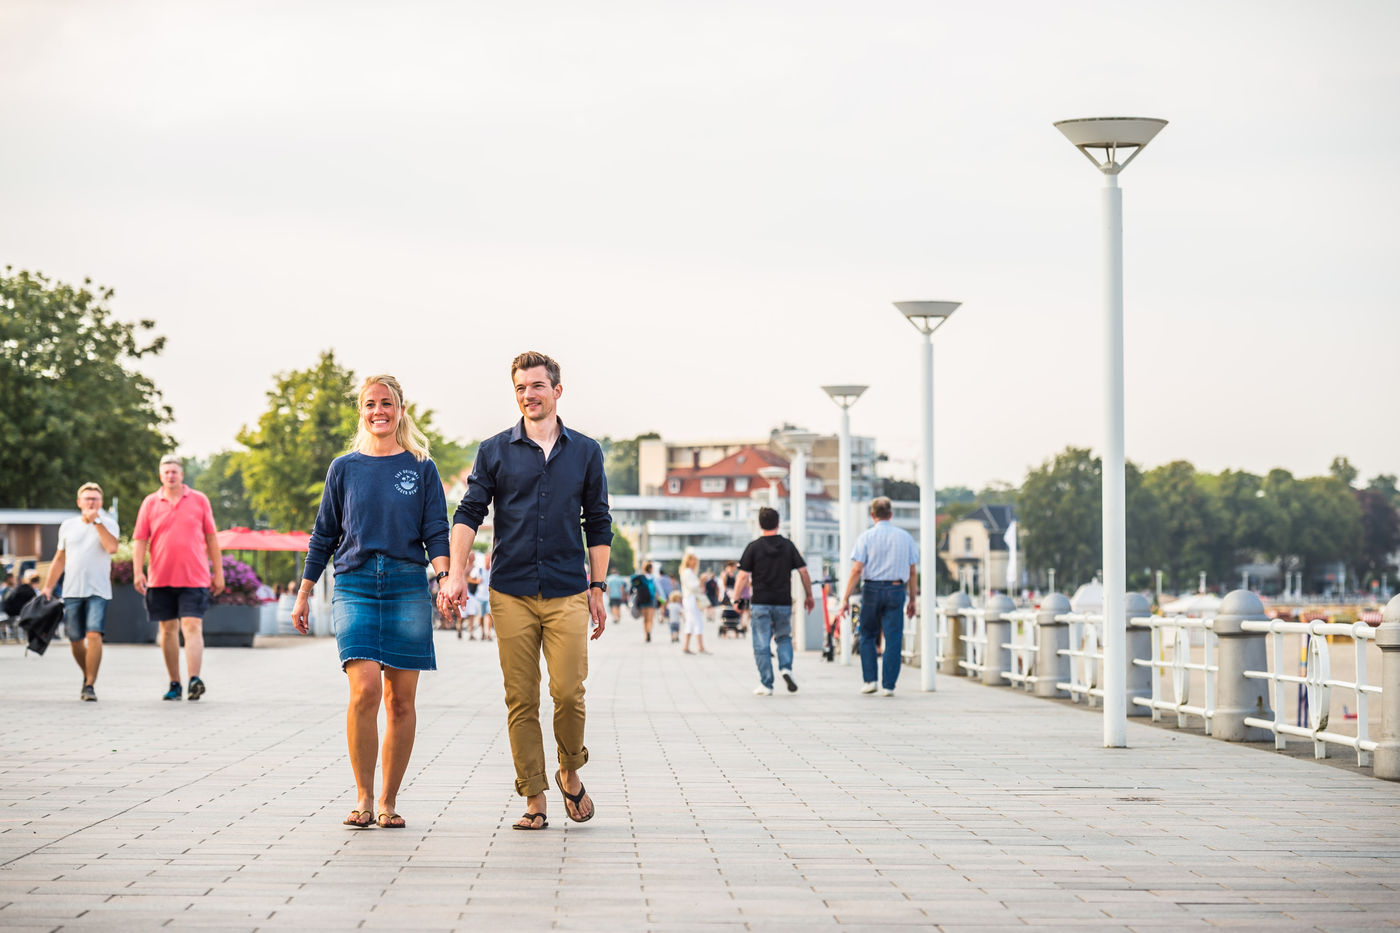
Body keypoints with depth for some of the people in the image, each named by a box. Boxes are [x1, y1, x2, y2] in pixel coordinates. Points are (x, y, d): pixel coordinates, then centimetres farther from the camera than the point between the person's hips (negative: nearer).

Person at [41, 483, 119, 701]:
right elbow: (59, 560, 18)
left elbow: (112, 547, -17)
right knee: (75, 640, 7)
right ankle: (88, 676, 31)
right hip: (72, 591, 4)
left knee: (94, 635, -18)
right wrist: (48, 587, 12)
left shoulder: (108, 524, 2)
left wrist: (96, 521, -14)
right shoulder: (68, 526, 12)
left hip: (98, 591, -4)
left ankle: (90, 685, -15)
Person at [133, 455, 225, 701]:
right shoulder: (150, 503, 7)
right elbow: (140, 540, 6)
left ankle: (195, 679, -23)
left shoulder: (199, 500, 6)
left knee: (192, 627, -13)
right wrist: (138, 572, -5)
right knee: (168, 630, 7)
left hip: (194, 577, -2)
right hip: (160, 578, 2)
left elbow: (211, 538, 9)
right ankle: (174, 684, 14)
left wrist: (218, 572, 7)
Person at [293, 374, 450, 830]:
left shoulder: (421, 468, 8)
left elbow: (437, 534, 4)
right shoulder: (344, 468, 10)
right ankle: (363, 796, -5)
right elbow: (323, 536, 15)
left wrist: (444, 575, -15)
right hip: (355, 585, 0)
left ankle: (388, 800, 10)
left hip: (407, 587, 0)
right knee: (365, 689, -16)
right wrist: (303, 595, 14)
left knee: (400, 699, 0)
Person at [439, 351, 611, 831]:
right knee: (521, 700, 0)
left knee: (569, 691, -10)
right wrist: (456, 572, -11)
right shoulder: (494, 451, 7)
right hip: (512, 593, 0)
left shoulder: (585, 452, 9)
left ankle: (570, 773, 16)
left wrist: (598, 588, 8)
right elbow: (469, 513, 3)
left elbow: (598, 525, 13)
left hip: (567, 593, 0)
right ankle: (534, 799, 6)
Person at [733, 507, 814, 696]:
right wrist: (809, 596, 12)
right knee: (784, 638, 20)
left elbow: (743, 576, -7)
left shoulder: (754, 547, -4)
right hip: (783, 602, 2)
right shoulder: (788, 546, 3)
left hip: (760, 604, -2)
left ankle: (766, 685, 2)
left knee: (761, 645, 3)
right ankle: (786, 668, -4)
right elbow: (803, 571, 2)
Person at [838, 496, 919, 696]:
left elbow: (857, 569, -8)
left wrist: (846, 598, -6)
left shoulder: (866, 537, -2)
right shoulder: (905, 537, 6)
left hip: (872, 589, -1)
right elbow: (913, 571, 7)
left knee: (868, 636, 14)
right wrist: (913, 599, 14)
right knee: (893, 639, 3)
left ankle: (869, 680, 7)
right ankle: (888, 685, 0)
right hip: (896, 590, 1)